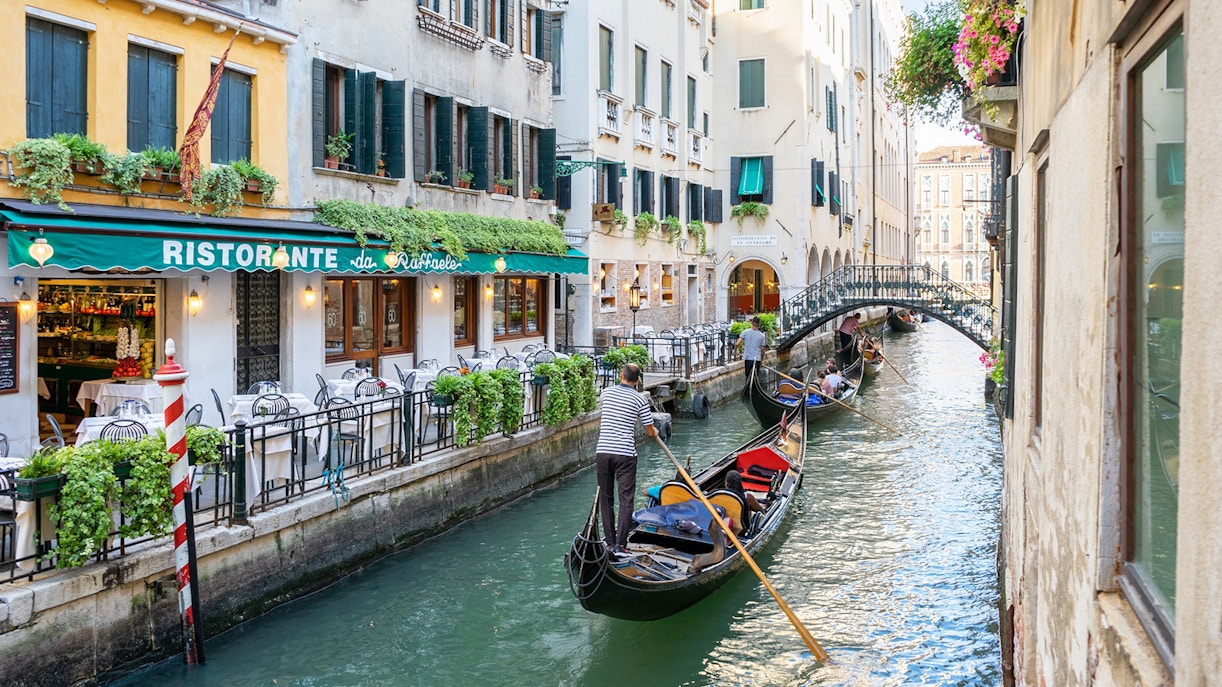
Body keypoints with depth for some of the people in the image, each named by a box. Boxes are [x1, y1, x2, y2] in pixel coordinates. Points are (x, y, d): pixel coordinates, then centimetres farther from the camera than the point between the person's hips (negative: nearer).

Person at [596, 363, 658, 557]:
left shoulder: (606, 393, 6)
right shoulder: (639, 399, -3)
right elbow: (650, 433, 3)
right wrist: (655, 431, 25)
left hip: (602, 451, 3)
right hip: (625, 454, -3)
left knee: (605, 498, 12)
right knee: (626, 499, 1)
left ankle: (610, 542, 16)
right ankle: (620, 543, -7)